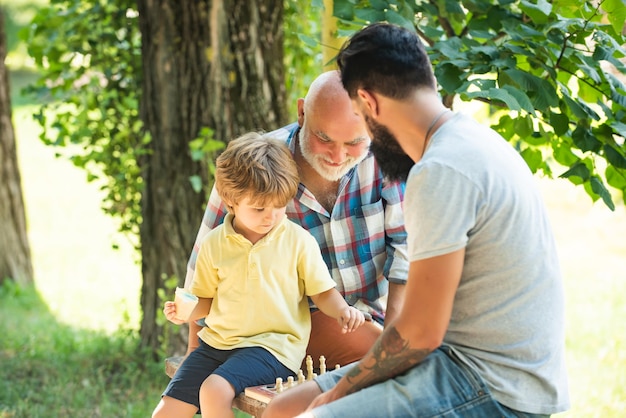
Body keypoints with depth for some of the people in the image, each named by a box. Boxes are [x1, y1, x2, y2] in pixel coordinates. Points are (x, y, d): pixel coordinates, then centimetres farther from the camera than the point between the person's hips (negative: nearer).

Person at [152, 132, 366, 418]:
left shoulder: (298, 241, -3)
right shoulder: (215, 244, 4)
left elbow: (322, 292, 2)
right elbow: (207, 300, 14)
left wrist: (341, 310, -18)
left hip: (273, 344, -4)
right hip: (218, 340, 4)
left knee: (214, 391, -29)